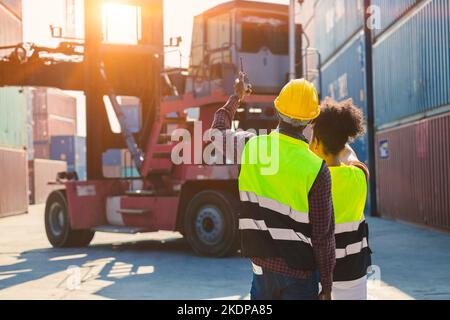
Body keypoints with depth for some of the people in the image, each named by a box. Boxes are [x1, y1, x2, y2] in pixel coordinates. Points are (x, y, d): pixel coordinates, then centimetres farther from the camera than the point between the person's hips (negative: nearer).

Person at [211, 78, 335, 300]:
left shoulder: (250, 146, -7)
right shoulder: (317, 169, -17)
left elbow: (218, 132, 17)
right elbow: (323, 234, -13)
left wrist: (235, 98, 32)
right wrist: (327, 286, -2)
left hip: (262, 264, 4)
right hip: (299, 272, -3)